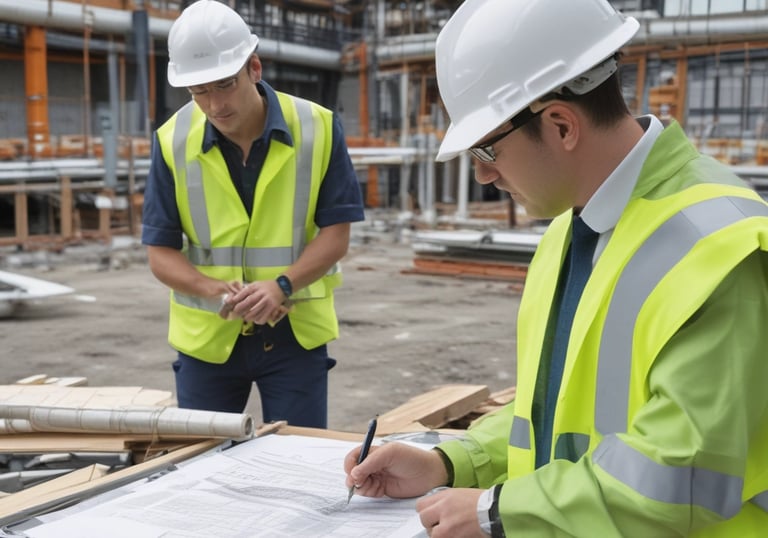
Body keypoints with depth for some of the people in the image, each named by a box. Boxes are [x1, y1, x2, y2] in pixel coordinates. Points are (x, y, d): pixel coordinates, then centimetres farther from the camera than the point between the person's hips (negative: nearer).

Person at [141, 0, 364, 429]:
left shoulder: (318, 128, -9)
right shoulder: (173, 141, -7)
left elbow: (336, 233, -6)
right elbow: (161, 253, -4)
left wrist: (282, 285, -22)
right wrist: (217, 292, -22)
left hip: (296, 329, -1)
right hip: (206, 335, 1)